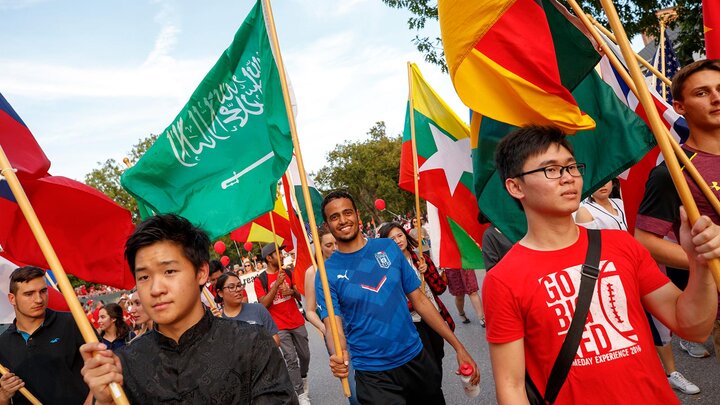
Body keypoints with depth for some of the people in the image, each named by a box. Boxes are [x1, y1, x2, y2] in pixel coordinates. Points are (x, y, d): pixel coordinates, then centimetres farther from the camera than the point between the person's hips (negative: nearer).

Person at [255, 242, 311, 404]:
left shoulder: (287, 273, 6)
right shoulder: (260, 280, -8)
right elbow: (263, 304, -15)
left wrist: (292, 291, -12)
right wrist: (277, 283, -22)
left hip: (298, 322, 5)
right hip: (280, 327, -4)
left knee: (305, 355, 12)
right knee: (291, 359, -6)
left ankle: (303, 378, 39)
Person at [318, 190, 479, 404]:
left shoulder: (388, 247, -2)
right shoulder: (327, 274, -9)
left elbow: (419, 300, 1)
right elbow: (333, 326, -15)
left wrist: (458, 346, -1)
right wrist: (338, 356, -38)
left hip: (416, 358, 4)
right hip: (373, 374, -3)